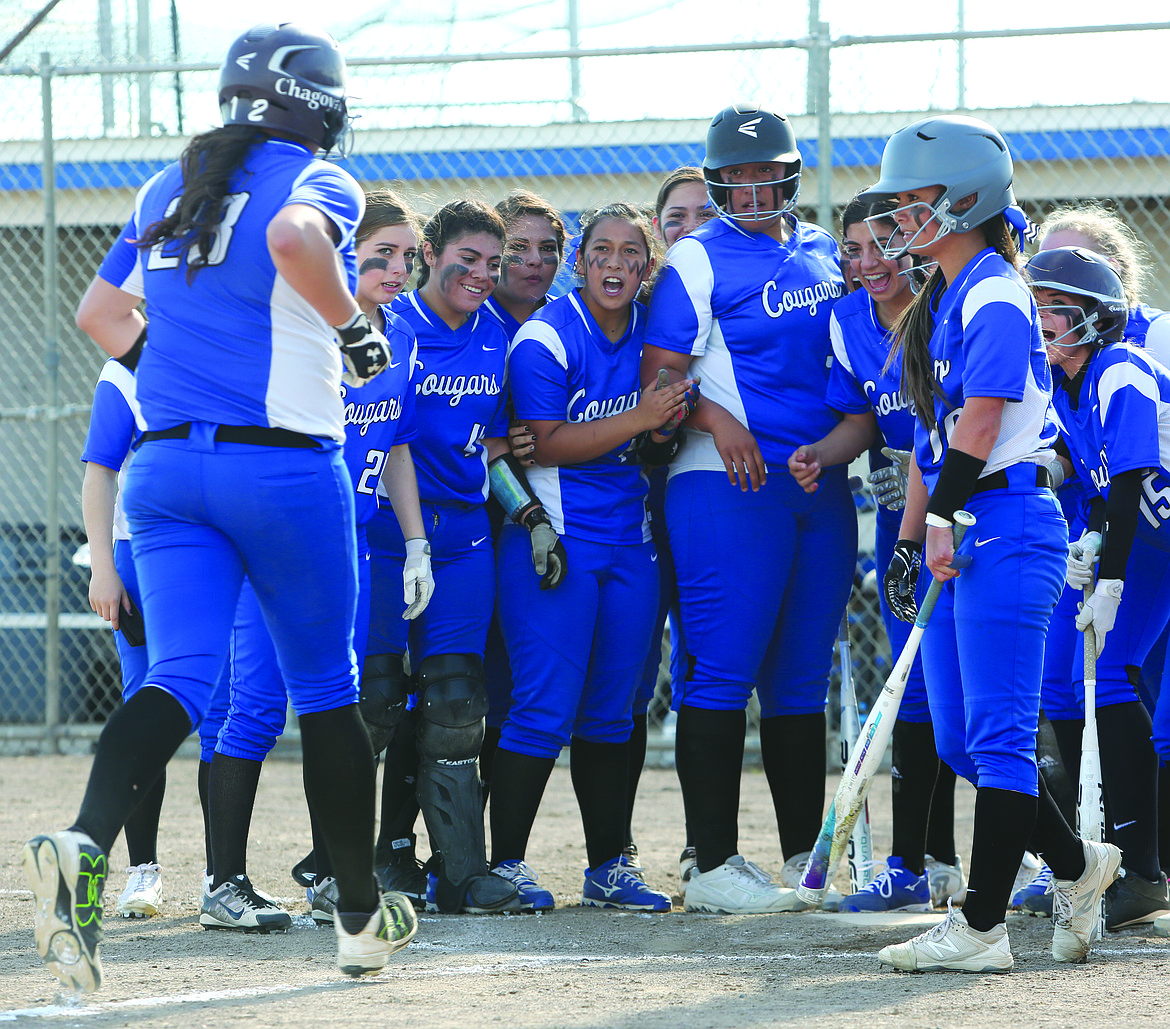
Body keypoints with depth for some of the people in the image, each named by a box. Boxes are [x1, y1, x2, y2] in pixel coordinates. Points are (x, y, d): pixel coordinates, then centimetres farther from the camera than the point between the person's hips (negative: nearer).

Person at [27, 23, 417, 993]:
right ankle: (362, 913, 20)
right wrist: (354, 329, -15)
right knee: (326, 687, 10)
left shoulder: (169, 188, 15)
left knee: (180, 676, -4)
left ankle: (85, 842, -32)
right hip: (284, 466, -5)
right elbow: (292, 236, -29)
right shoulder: (319, 183, -5)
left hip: (166, 467, 5)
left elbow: (100, 312, 22)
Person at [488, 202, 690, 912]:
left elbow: (670, 402, 23)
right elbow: (546, 443, -15)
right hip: (555, 536, -6)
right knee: (547, 706, -9)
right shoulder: (546, 339, -11)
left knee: (610, 711, 11)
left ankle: (610, 866, 17)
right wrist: (638, 420, -20)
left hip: (631, 540, 6)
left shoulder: (653, 329, 8)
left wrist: (677, 415, 1)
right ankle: (506, 862, -1)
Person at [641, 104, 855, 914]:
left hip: (821, 484, 7)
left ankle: (807, 857, 18)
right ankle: (714, 866, -8)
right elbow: (658, 374, -10)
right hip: (730, 484, -7)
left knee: (800, 679, 11)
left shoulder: (824, 252, 16)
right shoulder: (699, 260, -4)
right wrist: (714, 418, -26)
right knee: (723, 672, -9)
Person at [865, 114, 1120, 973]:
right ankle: (1078, 866, 25)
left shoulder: (997, 297, -11)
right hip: (956, 538, 10)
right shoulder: (941, 304, 19)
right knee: (959, 742, 10)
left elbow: (979, 424, -18)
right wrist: (909, 539, 17)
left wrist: (944, 519, -17)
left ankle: (982, 927, -8)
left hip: (1005, 525, -10)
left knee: (998, 734, -8)